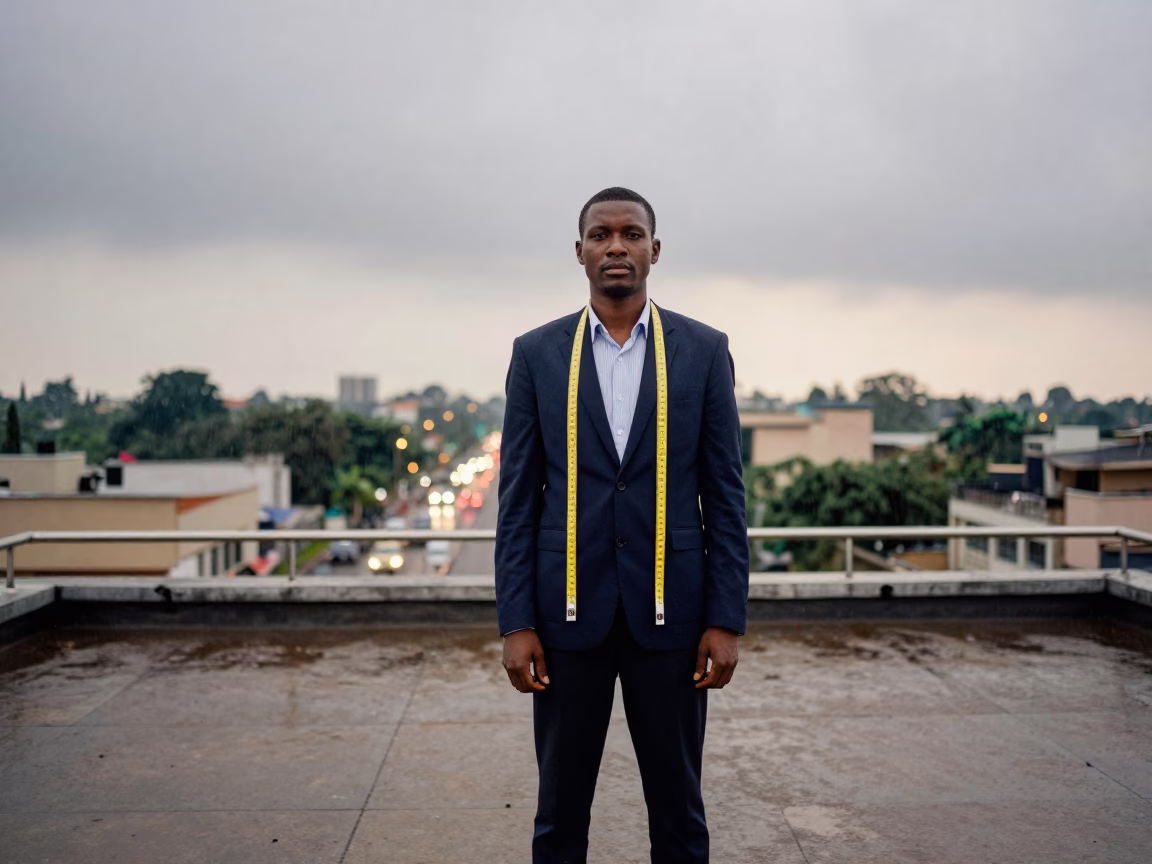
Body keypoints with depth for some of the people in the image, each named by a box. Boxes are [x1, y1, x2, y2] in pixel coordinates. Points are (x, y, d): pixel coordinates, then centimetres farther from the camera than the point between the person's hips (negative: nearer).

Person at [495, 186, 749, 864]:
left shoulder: (704, 350, 2)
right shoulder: (537, 353, 3)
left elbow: (725, 494, 1)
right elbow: (518, 497, 1)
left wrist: (727, 619, -4)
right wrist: (516, 622, -4)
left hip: (669, 606, 0)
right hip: (569, 606, 1)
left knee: (678, 806, 12)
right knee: (561, 807, 12)